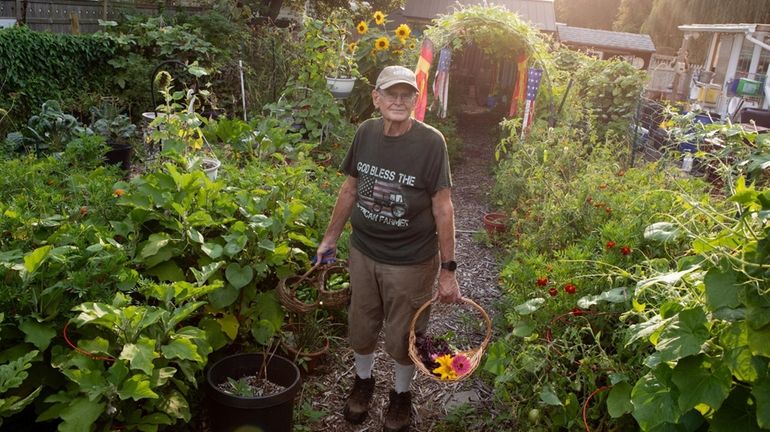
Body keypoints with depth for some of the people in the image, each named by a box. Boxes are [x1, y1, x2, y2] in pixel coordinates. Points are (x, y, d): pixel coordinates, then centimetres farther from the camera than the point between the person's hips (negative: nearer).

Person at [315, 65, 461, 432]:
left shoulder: (430, 142, -17)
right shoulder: (366, 133, -4)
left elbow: (442, 208, -15)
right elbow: (350, 188, 7)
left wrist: (448, 270, -15)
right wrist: (330, 238, 11)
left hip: (411, 261, -3)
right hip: (363, 253, 4)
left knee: (403, 337, 13)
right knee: (361, 327, 20)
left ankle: (401, 393, 41)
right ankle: (363, 380, 49)